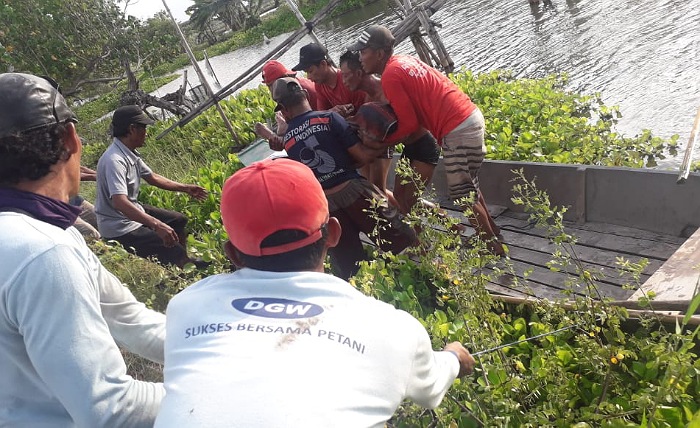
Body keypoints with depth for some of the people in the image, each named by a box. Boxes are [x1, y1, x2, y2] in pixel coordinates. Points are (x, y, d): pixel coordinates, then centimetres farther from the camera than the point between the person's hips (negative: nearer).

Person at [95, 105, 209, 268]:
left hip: (133, 211, 10)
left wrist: (185, 188, 15)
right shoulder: (115, 160, -29)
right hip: (120, 228, -10)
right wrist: (157, 225, -47)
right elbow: (119, 202, -41)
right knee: (175, 253, -15)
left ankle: (185, 263, 33)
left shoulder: (130, 154, 1)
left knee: (179, 221, 20)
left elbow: (152, 177, 16)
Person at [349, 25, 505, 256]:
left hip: (458, 129, -10)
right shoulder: (402, 61, 14)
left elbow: (410, 124, -13)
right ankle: (492, 232, 38)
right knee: (468, 186, 23)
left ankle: (494, 248, 13)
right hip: (469, 116, 10)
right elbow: (407, 107, 15)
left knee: (462, 194, 2)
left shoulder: (390, 76, -14)